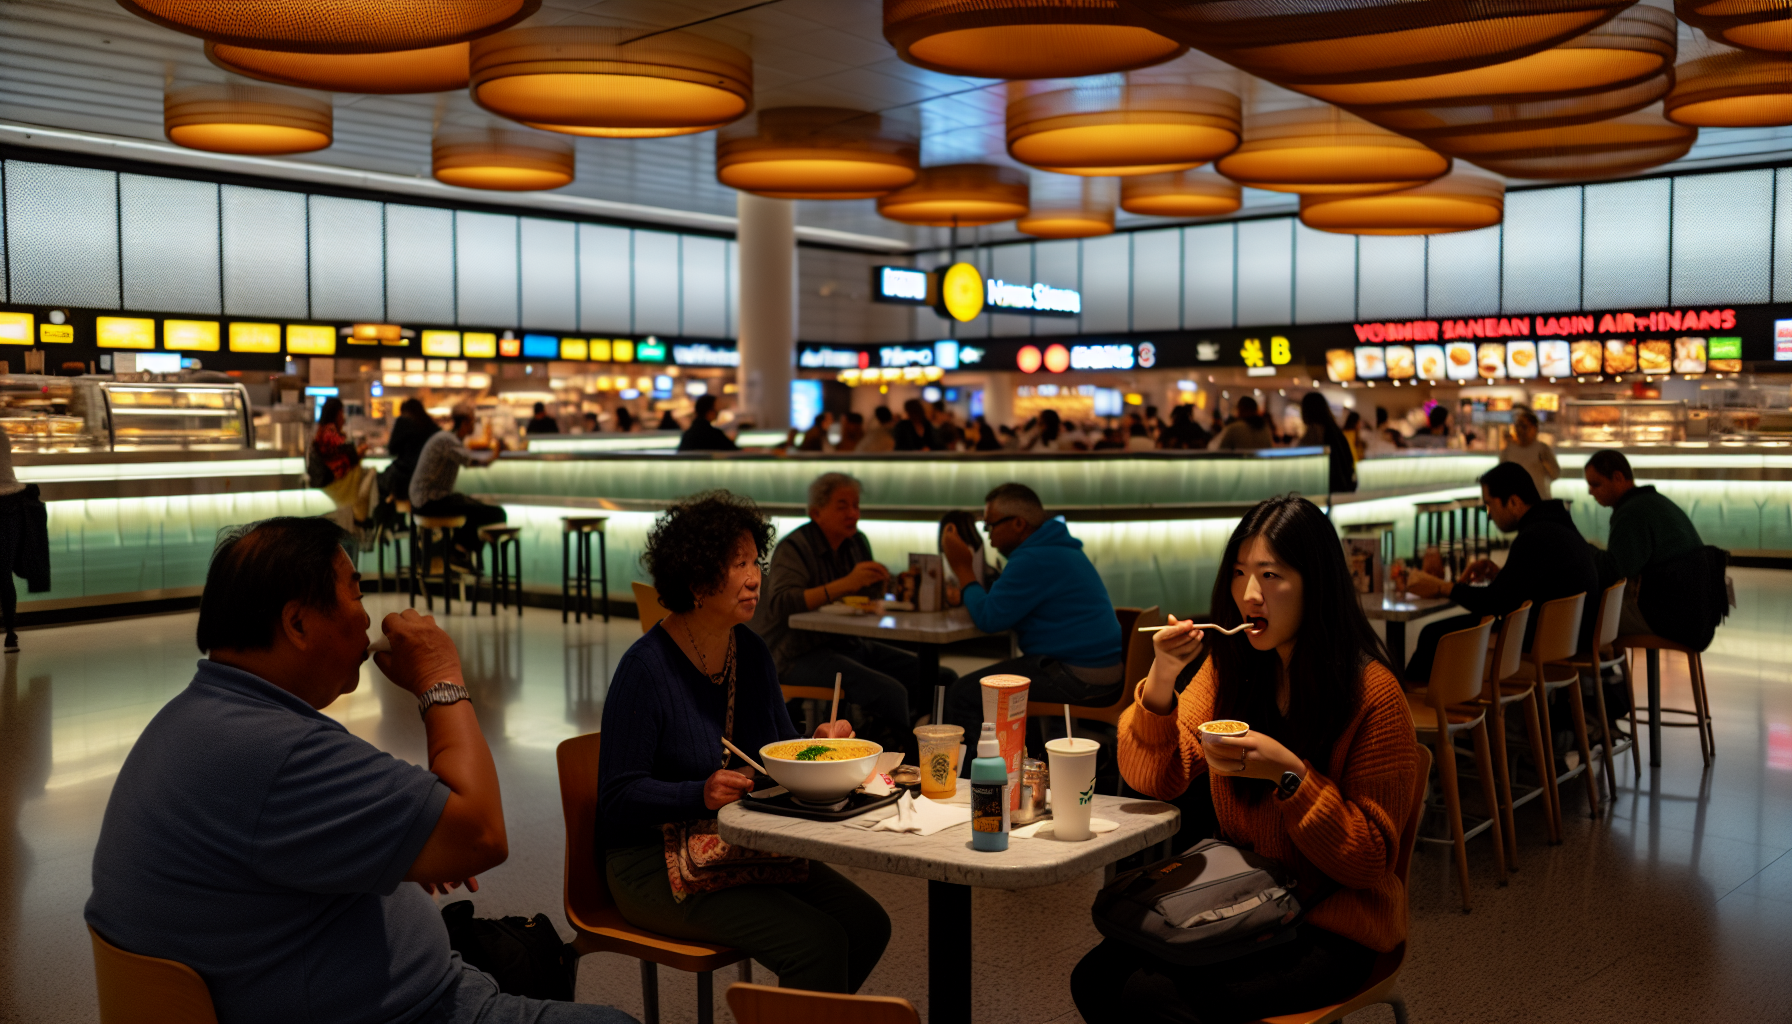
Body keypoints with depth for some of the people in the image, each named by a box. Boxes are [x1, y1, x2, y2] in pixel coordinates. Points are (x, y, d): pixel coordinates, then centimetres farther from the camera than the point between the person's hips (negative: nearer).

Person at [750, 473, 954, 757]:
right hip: (800, 655, -8)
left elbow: (872, 599, 21)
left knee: (944, 679, -3)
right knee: (890, 691, -31)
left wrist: (879, 584, -4)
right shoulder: (794, 547, -10)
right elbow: (779, 604, -28)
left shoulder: (858, 542, 13)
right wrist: (845, 584, -33)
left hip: (850, 645, 8)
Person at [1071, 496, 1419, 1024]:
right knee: (1096, 978, -17)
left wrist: (1289, 774, -27)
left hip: (1332, 928, -5)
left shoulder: (1372, 693, -15)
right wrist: (1160, 682, -19)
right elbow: (1153, 781, -2)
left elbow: (1371, 860, -12)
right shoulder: (1229, 666, 2)